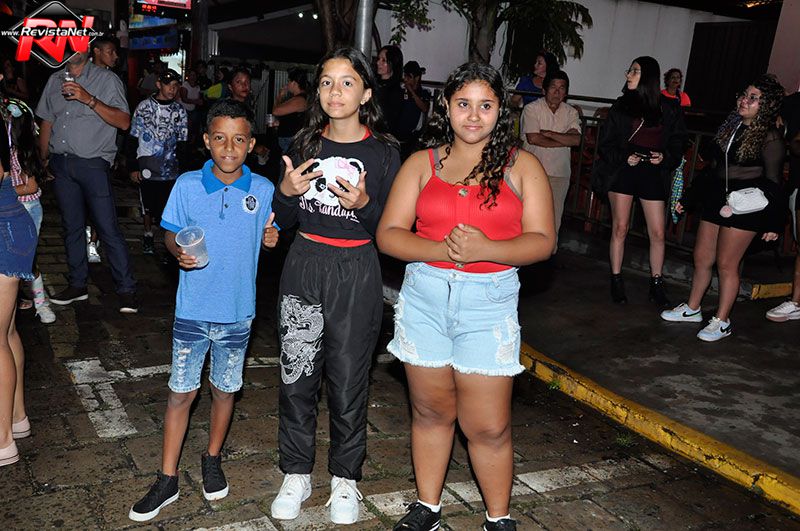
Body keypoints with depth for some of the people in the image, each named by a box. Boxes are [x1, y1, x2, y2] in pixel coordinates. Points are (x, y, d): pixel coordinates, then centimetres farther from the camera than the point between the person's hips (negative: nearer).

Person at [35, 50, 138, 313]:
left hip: (93, 163, -5)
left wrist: (89, 99, -20)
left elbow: (124, 122, -11)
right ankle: (78, 285, 22)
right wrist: (42, 161, 16)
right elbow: (47, 122, 20)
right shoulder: (54, 80, 15)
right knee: (72, 227, 12)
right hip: (61, 163, 5)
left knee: (108, 227, -8)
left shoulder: (107, 79, -1)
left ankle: (126, 289, -2)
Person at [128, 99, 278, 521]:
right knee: (181, 391, 6)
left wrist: (272, 238, -16)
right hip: (193, 308, 0)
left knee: (225, 389, 15)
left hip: (237, 311, 1)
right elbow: (171, 233, 2)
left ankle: (212, 459, 38)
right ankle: (167, 480, 20)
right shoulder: (187, 185, -6)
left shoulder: (263, 190, -4)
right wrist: (180, 253, -19)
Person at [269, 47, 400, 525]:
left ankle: (345, 478, 27)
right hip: (303, 268, 3)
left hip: (355, 275, -3)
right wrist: (286, 192, -10)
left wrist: (363, 204, -22)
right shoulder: (305, 144, 5)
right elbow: (284, 221, 9)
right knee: (297, 375, 10)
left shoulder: (384, 152, -5)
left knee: (348, 380, 6)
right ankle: (297, 475, 28)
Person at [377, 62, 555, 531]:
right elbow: (389, 235, -1)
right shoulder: (422, 164, 7)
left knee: (489, 427, 2)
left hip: (489, 303, -2)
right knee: (431, 412, 15)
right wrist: (442, 249, -19)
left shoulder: (521, 166, 4)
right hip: (424, 298, 2)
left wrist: (484, 250, -21)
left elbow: (542, 241, -4)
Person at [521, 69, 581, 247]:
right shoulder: (532, 108, -4)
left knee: (554, 217, 7)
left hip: (560, 172, 3)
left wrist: (548, 133, -14)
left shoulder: (571, 112, 7)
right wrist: (563, 140, -9)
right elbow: (533, 138, -16)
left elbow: (576, 140, -7)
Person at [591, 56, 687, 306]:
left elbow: (677, 142, 9)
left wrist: (664, 157, -10)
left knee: (658, 233, 1)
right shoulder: (622, 105, 5)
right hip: (623, 170, 0)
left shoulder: (669, 108, 5)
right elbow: (605, 142, 4)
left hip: (653, 173, 0)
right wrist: (623, 157, -12)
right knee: (620, 228, 1)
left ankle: (656, 284, 16)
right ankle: (616, 281, 13)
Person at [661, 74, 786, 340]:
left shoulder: (770, 138, -10)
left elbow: (773, 182, -9)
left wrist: (773, 222, -10)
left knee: (726, 263, -1)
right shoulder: (731, 126, 11)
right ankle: (692, 309, 28)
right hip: (716, 199, 7)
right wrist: (688, 198, 19)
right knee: (701, 257, 12)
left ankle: (722, 322, 12)